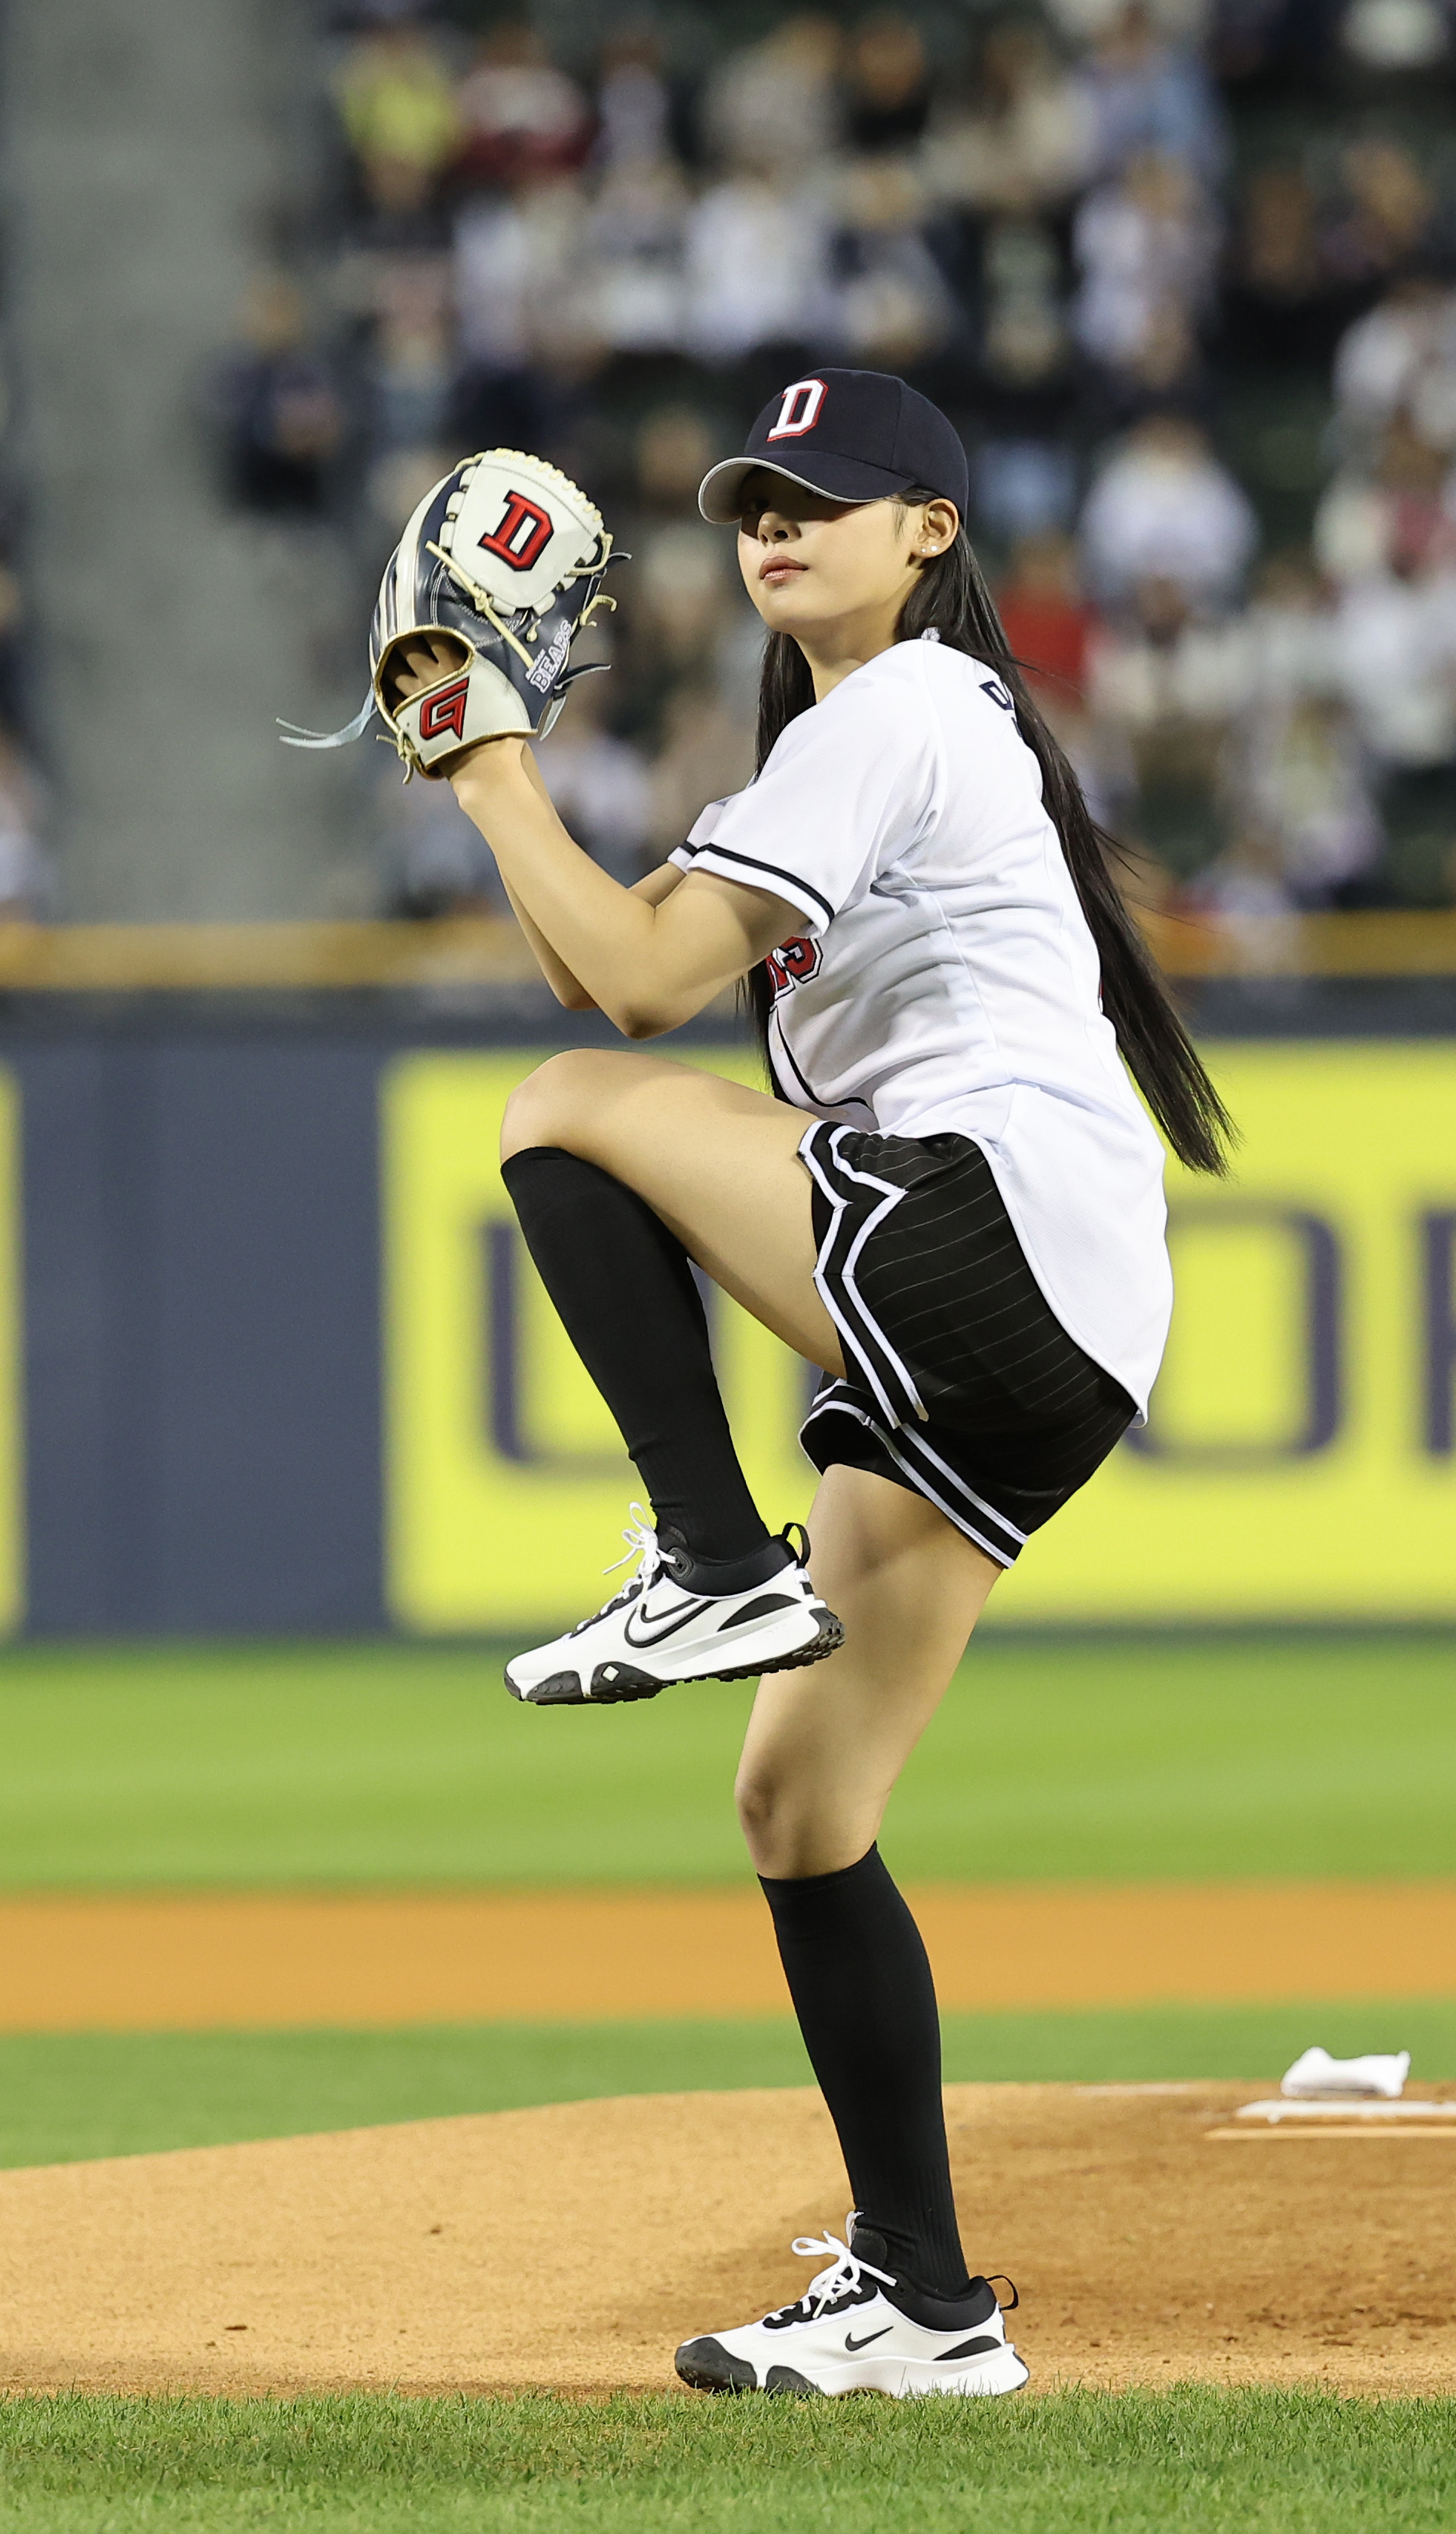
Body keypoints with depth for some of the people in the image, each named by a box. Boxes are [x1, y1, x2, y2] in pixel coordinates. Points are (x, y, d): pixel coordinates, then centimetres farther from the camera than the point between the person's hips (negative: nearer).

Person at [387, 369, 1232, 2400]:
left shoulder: (895, 714, -4)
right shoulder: (897, 730, 27)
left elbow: (642, 980, -11)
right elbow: (632, 975, 26)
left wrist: (494, 778, -1)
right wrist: (495, 781, 16)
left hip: (1000, 1226, -10)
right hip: (1029, 1348, 10)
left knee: (567, 1113, -14)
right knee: (800, 1814, 7)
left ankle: (716, 1571, -18)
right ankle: (919, 2306, 7)